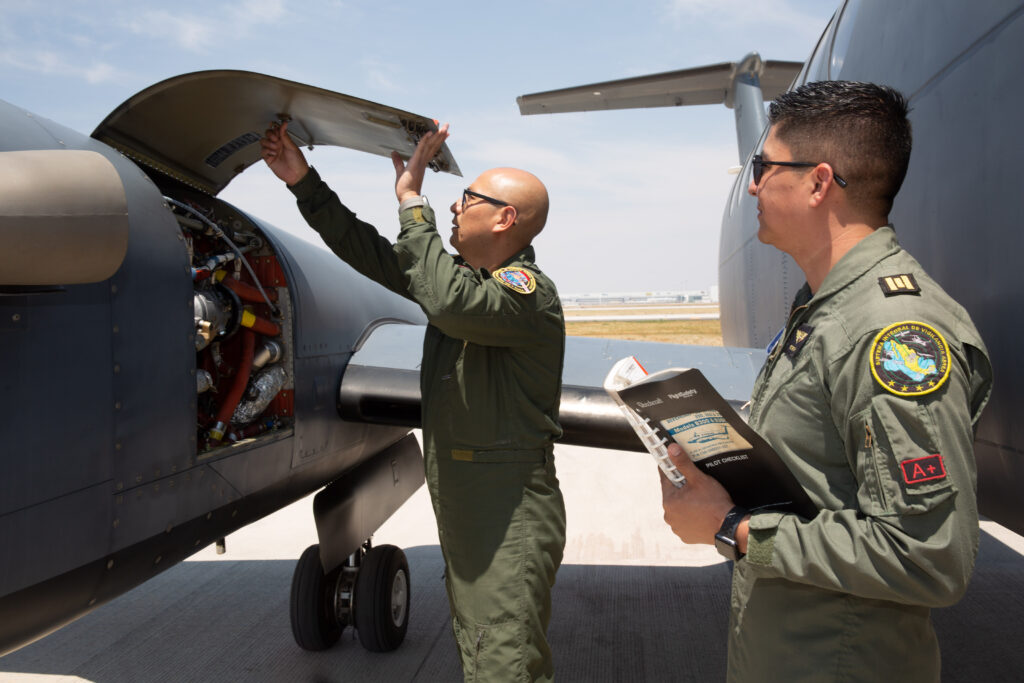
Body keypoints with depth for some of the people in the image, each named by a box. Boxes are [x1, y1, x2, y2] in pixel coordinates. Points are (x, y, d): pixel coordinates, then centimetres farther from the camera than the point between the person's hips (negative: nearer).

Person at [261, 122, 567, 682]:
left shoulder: (530, 292, -17)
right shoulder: (463, 275, 12)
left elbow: (453, 305, -35)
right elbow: (370, 253, 17)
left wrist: (412, 203, -23)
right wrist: (304, 183, 13)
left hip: (511, 513, -9)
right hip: (457, 501, 10)